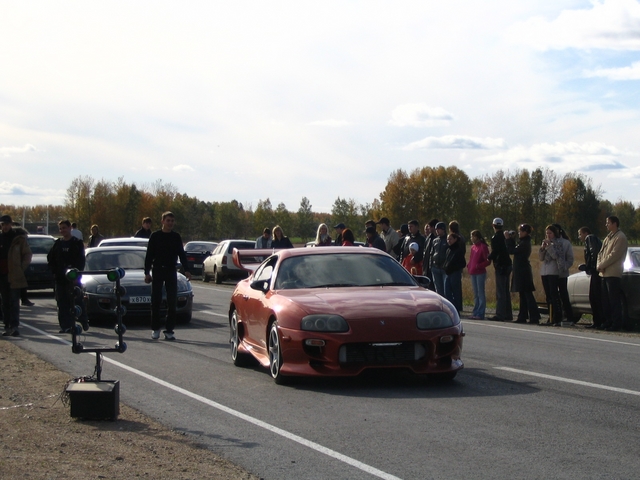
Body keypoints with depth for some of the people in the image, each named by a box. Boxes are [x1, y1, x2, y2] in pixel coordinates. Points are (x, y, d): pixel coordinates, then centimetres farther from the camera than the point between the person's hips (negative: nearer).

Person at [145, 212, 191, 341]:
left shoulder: (176, 237, 6)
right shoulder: (155, 236, 1)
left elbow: (182, 254, 10)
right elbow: (149, 255, 2)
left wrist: (186, 270, -1)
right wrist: (147, 272, -3)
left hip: (171, 271, 1)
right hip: (157, 270, -1)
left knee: (172, 301, -3)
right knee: (156, 301, 0)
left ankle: (169, 330, 2)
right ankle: (155, 329, 9)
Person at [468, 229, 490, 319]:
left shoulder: (483, 247, -9)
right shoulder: (473, 247, 13)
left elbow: (488, 261, -12)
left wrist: (478, 266, -20)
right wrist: (469, 266, 4)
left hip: (480, 273, -8)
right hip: (473, 273, 8)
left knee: (480, 294, -4)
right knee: (475, 294, 12)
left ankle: (480, 314, -3)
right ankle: (475, 313, 17)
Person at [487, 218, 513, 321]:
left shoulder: (495, 238, -14)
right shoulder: (505, 237, 11)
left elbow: (494, 252, -20)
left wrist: (489, 257, -1)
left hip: (500, 266, -8)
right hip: (507, 265, 8)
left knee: (500, 292, -7)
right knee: (506, 291, 14)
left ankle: (500, 315, -7)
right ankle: (508, 314, 18)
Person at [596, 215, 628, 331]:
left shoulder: (620, 237, -9)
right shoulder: (608, 237, 20)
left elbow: (614, 255, -16)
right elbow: (601, 253, 19)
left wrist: (601, 265, -12)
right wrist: (599, 265, 0)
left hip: (613, 274, -9)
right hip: (605, 273, 9)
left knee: (614, 300, -8)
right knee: (605, 300, 12)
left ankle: (617, 323, -5)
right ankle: (609, 321, 20)